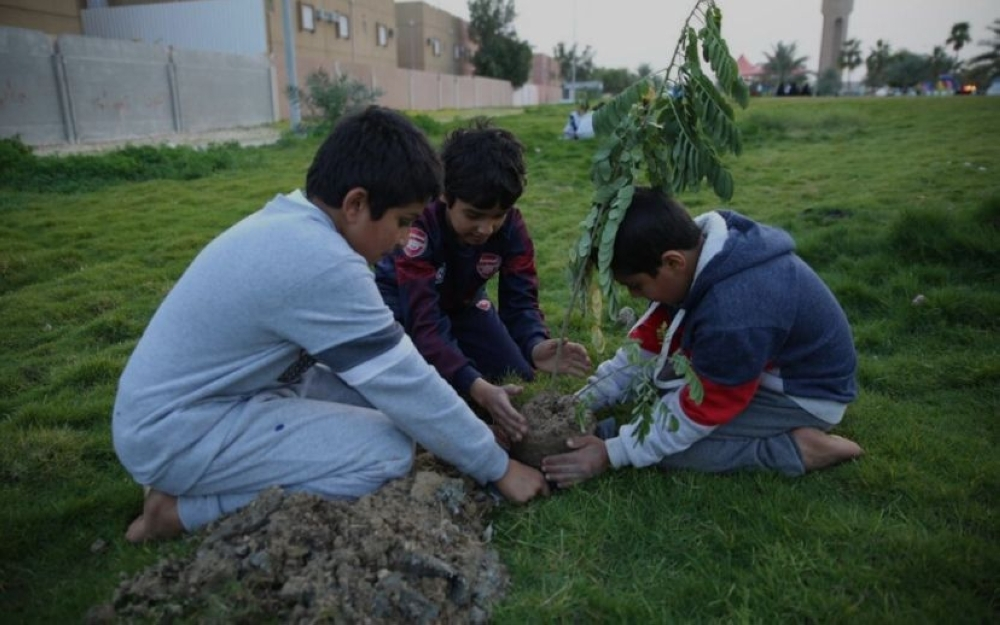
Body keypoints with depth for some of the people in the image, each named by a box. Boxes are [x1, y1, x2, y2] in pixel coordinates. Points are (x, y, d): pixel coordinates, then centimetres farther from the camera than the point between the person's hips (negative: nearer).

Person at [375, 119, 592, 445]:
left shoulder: (511, 226, -24)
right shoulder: (420, 225, -38)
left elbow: (520, 300, -24)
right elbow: (424, 323, -44)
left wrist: (536, 346, -49)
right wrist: (479, 389, -58)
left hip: (461, 301, 4)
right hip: (402, 298, -4)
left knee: (517, 376, -6)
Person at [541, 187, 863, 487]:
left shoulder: (734, 316, -38)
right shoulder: (694, 249, -12)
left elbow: (698, 412, -25)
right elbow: (650, 336, -1)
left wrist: (611, 454, -19)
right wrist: (585, 399, -3)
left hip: (806, 394, -8)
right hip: (761, 364, 9)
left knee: (664, 440, -20)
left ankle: (796, 448, -9)